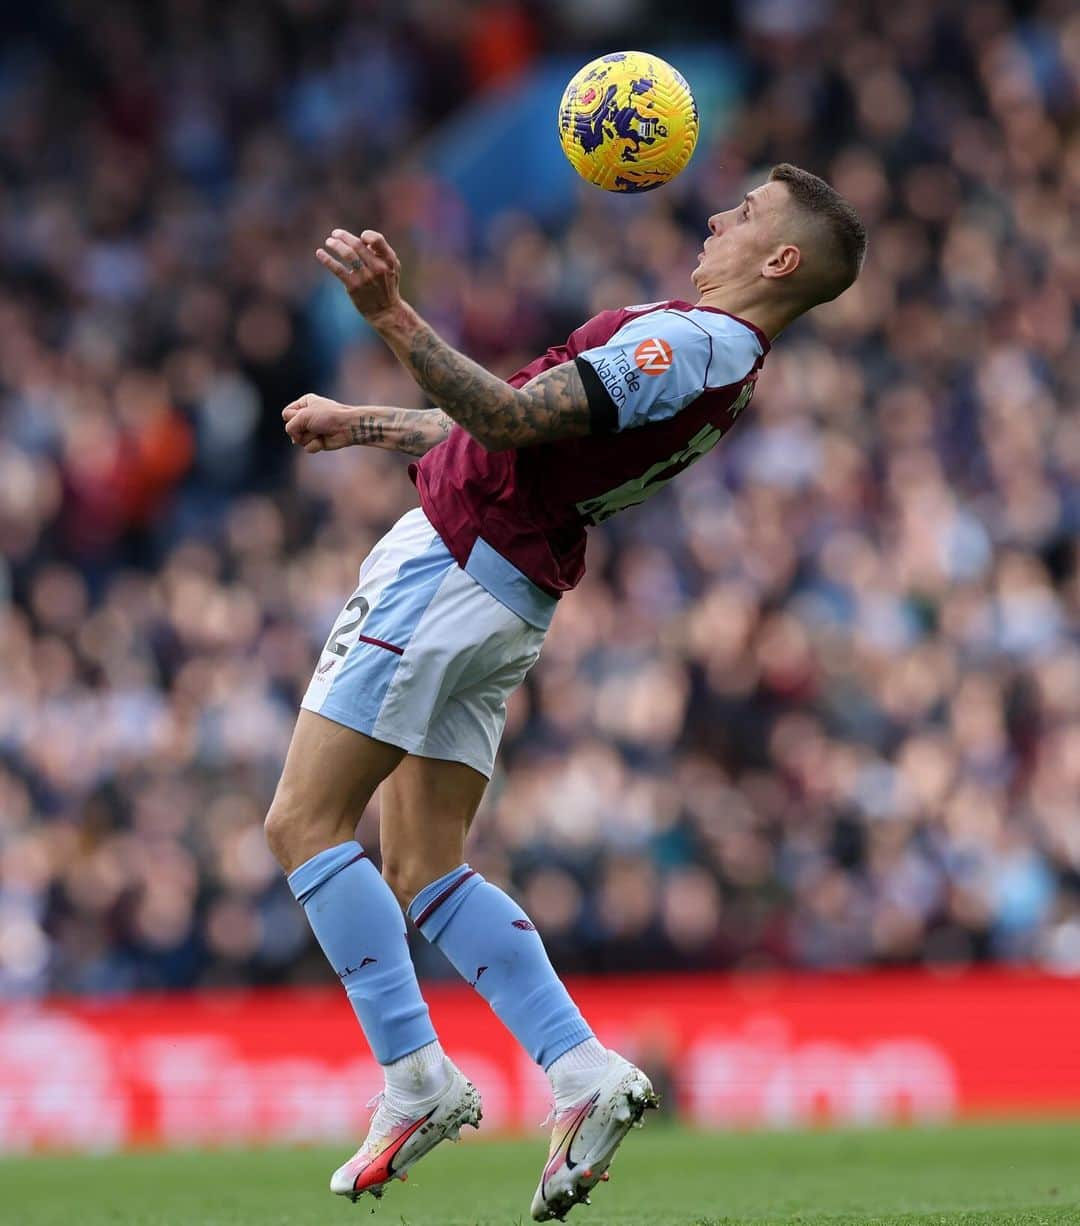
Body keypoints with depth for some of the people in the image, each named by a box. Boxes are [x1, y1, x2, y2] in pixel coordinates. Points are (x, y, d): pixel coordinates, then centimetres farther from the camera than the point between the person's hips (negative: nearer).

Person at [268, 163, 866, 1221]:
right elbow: (524, 425, 24)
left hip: (448, 567, -10)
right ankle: (583, 1074, -1)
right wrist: (365, 424, 29)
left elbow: (509, 419, -27)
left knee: (304, 824, -6)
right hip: (512, 603, 10)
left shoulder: (685, 342, -18)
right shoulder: (719, 360, 14)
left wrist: (389, 313, -32)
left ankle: (415, 1079, -9)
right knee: (424, 871, 9)